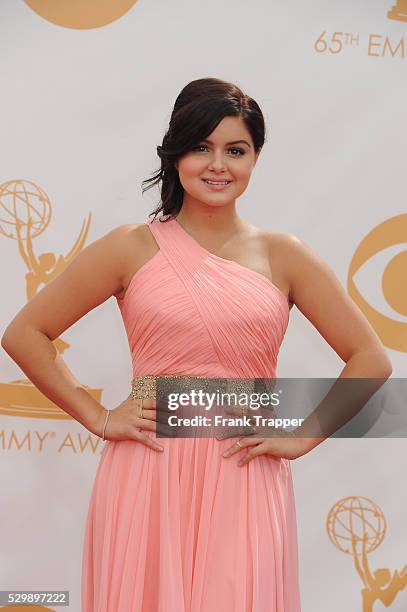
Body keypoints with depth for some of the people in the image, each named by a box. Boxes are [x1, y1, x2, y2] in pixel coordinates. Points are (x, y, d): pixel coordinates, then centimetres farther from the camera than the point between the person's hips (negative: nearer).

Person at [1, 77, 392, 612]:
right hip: (148, 477, -1)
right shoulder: (132, 248, 2)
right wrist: (97, 417, -1)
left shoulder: (283, 256, 5)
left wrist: (301, 436, 0)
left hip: (246, 483, 1)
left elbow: (370, 359, 8)